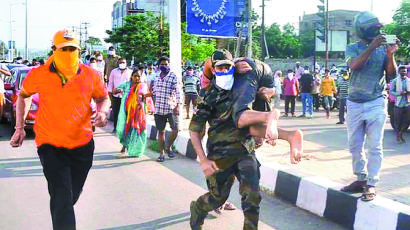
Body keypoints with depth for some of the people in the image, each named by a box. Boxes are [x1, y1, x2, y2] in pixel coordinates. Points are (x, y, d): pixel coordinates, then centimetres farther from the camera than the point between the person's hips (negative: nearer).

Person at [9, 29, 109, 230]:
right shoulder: (38, 75, -6)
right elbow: (23, 95, 12)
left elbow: (103, 98, 11)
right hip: (51, 145, -2)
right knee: (62, 199, -13)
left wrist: (102, 112, -12)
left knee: (71, 197, 21)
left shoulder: (91, 75, -5)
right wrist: (19, 127, 7)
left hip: (83, 145, 3)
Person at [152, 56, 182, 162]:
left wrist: (177, 106, -19)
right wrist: (154, 107, 16)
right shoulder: (157, 78, 12)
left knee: (175, 129, -12)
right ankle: (162, 153, 15)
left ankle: (168, 147, 14)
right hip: (159, 109, 4)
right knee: (161, 131, 7)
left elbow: (178, 92, -9)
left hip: (171, 108, -4)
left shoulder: (173, 77, -3)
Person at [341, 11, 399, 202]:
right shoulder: (353, 48, 2)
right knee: (355, 146, 9)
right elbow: (354, 66, -18)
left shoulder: (383, 48, 1)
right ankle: (360, 179, 22)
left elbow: (392, 75, -4)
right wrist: (371, 47, -26)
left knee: (375, 147, -2)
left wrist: (390, 54, -18)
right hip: (354, 104, 2)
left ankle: (371, 184, 4)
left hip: (376, 104, -1)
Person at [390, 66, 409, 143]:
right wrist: (399, 93, -20)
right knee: (397, 121, 3)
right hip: (398, 104, -3)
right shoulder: (395, 81, -1)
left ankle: (401, 134, 25)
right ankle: (397, 136, 20)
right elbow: (391, 91, -4)